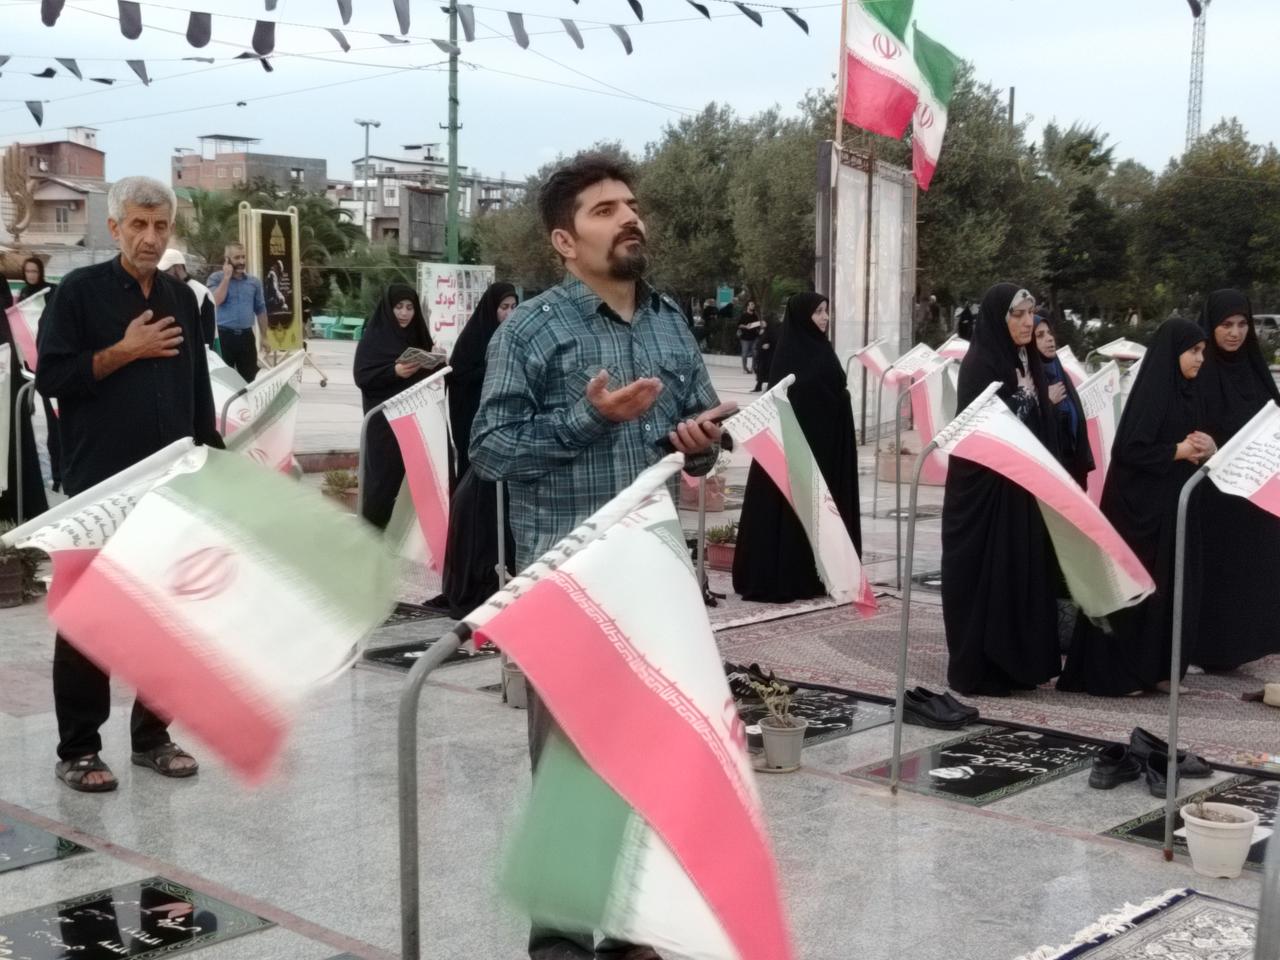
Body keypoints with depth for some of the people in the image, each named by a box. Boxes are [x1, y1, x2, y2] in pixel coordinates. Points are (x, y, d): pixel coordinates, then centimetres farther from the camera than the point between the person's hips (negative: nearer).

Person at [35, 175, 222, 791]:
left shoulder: (182, 299, 12)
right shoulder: (80, 292, -4)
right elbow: (51, 377, -9)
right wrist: (123, 352, -14)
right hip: (99, 483, -5)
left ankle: (152, 735, 22)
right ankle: (77, 749, 11)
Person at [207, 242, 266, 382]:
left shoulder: (254, 282, 9)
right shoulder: (216, 278, -2)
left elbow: (260, 310, 14)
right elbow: (215, 301, -17)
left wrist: (265, 338, 11)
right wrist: (227, 277, -14)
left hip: (247, 336, 3)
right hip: (224, 336, -3)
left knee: (250, 379, 6)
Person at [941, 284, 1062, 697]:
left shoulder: (1029, 362, 12)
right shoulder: (979, 365, -12)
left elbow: (1042, 426, 16)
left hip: (1024, 490, 8)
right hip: (986, 489, -8)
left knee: (1022, 574, 11)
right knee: (986, 576, -1)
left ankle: (1017, 663, 21)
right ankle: (978, 671, 7)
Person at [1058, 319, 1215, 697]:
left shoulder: (1187, 391, 11)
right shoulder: (1151, 391, -14)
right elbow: (1129, 449, -20)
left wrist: (1204, 448, -3)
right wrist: (1179, 450, -13)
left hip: (1174, 506, 8)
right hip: (1140, 506, -8)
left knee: (1172, 587, 9)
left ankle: (1156, 669, 16)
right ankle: (1113, 673, 6)